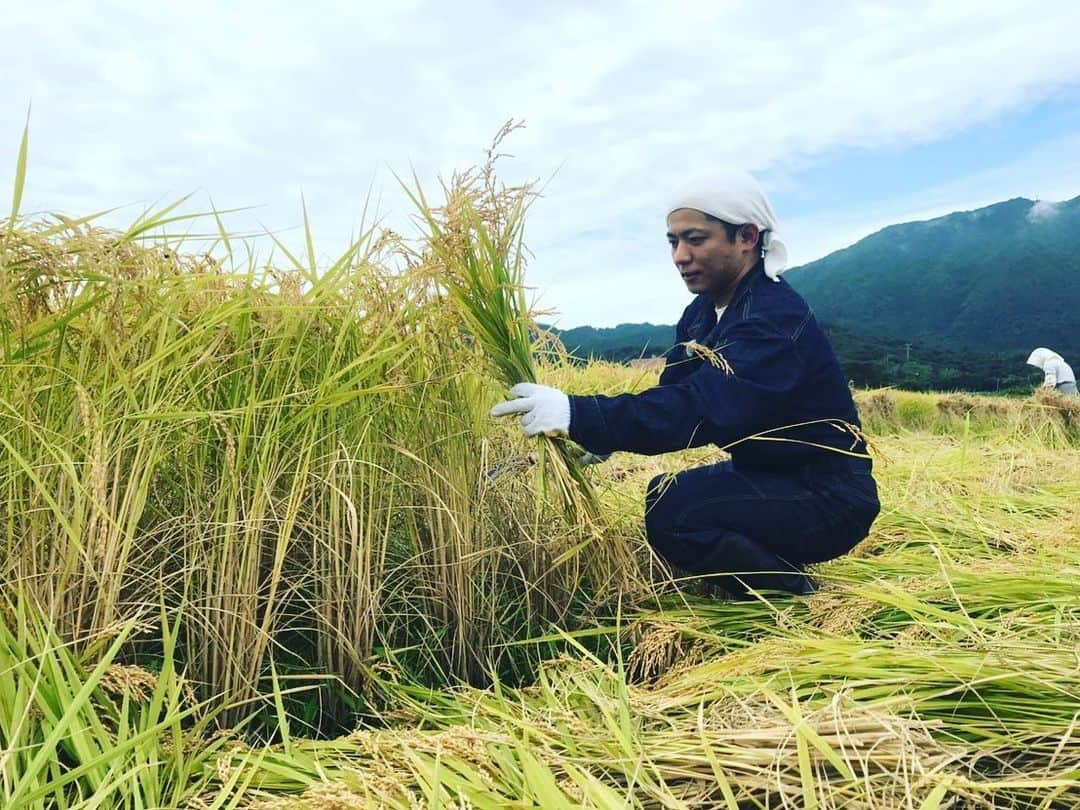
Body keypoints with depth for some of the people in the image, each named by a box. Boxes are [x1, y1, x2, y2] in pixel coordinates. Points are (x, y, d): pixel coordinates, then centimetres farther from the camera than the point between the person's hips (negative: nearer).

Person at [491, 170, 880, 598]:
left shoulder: (775, 319, -26)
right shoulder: (704, 310, 4)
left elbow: (704, 408, -39)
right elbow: (673, 393, 1)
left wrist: (577, 414, -47)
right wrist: (595, 436, -16)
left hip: (827, 498, -9)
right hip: (769, 477, 9)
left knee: (673, 513, -26)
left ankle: (793, 598, -3)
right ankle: (777, 567, 19)